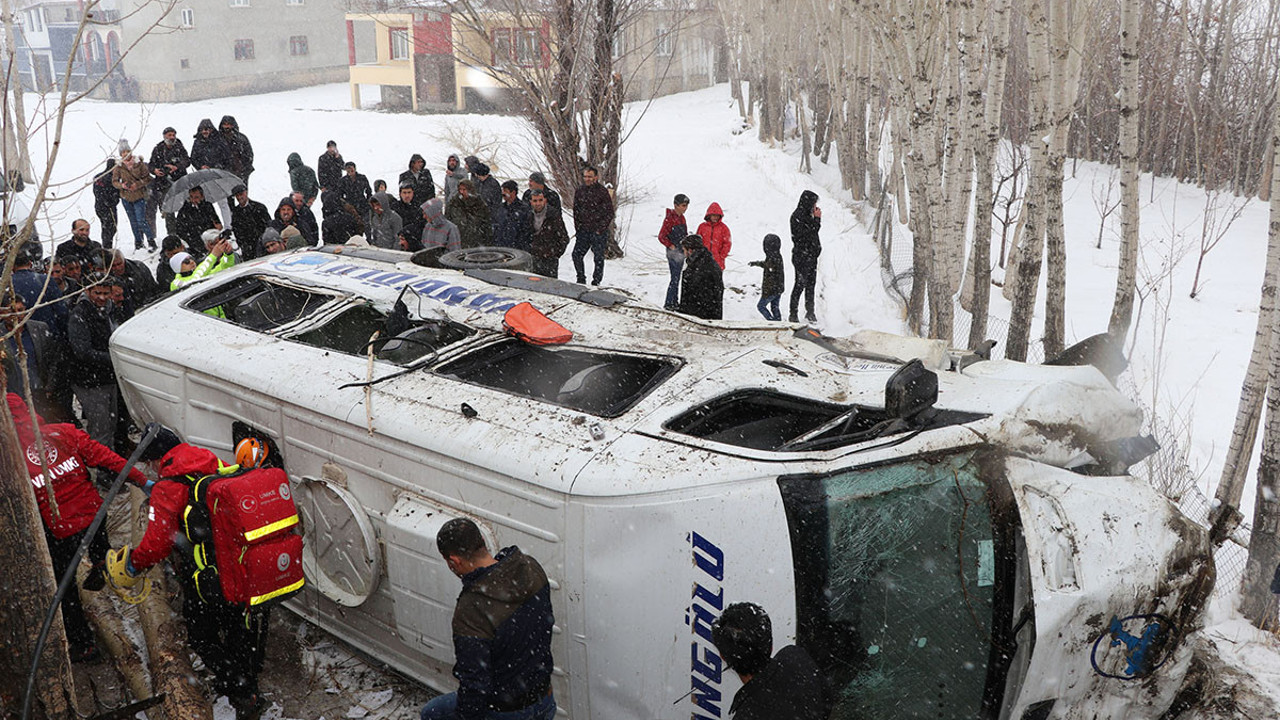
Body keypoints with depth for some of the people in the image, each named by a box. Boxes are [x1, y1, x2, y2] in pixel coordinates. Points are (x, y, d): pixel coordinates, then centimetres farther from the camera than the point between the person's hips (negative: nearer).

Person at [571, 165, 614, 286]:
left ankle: (596, 281, 11)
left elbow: (609, 213, -7)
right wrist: (578, 227, 6)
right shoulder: (579, 191, 6)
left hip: (598, 232, -4)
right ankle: (581, 279, 16)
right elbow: (576, 210, 14)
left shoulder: (602, 191, -8)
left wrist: (600, 229, -10)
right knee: (576, 255, 0)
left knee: (598, 257, 0)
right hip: (583, 231, 4)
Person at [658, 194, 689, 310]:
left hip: (681, 252, 8)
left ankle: (674, 301, 22)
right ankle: (668, 303, -2)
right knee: (675, 278, -8)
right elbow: (661, 236, -16)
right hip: (673, 252, -8)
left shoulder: (681, 217, 11)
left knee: (677, 278, 14)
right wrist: (671, 246, -14)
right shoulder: (669, 218, -16)